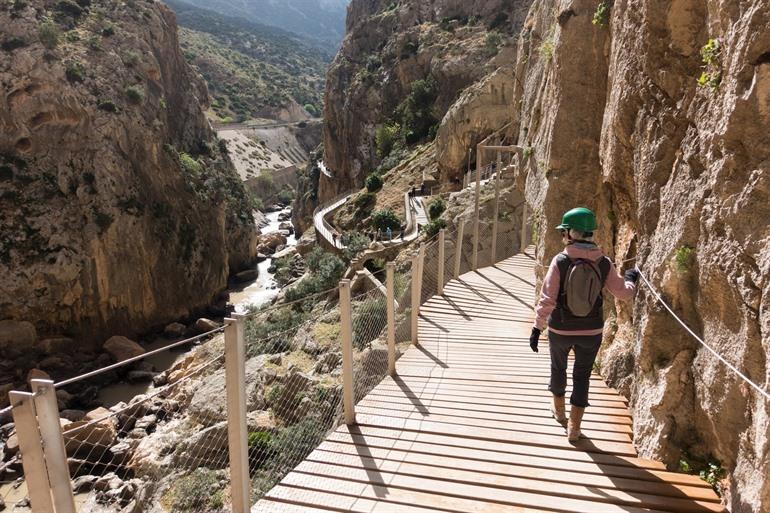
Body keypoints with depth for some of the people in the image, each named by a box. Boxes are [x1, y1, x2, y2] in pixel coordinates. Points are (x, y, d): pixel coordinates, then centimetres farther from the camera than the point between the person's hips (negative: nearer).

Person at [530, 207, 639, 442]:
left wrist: (538, 327, -10)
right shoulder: (604, 263, -7)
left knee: (558, 367, 23)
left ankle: (559, 410, 44)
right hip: (592, 331, 2)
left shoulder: (560, 261, -16)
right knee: (582, 376, 16)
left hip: (560, 330, -1)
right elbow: (623, 293, 4)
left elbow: (547, 299, -17)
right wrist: (630, 279, 25)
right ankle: (574, 427, 18)